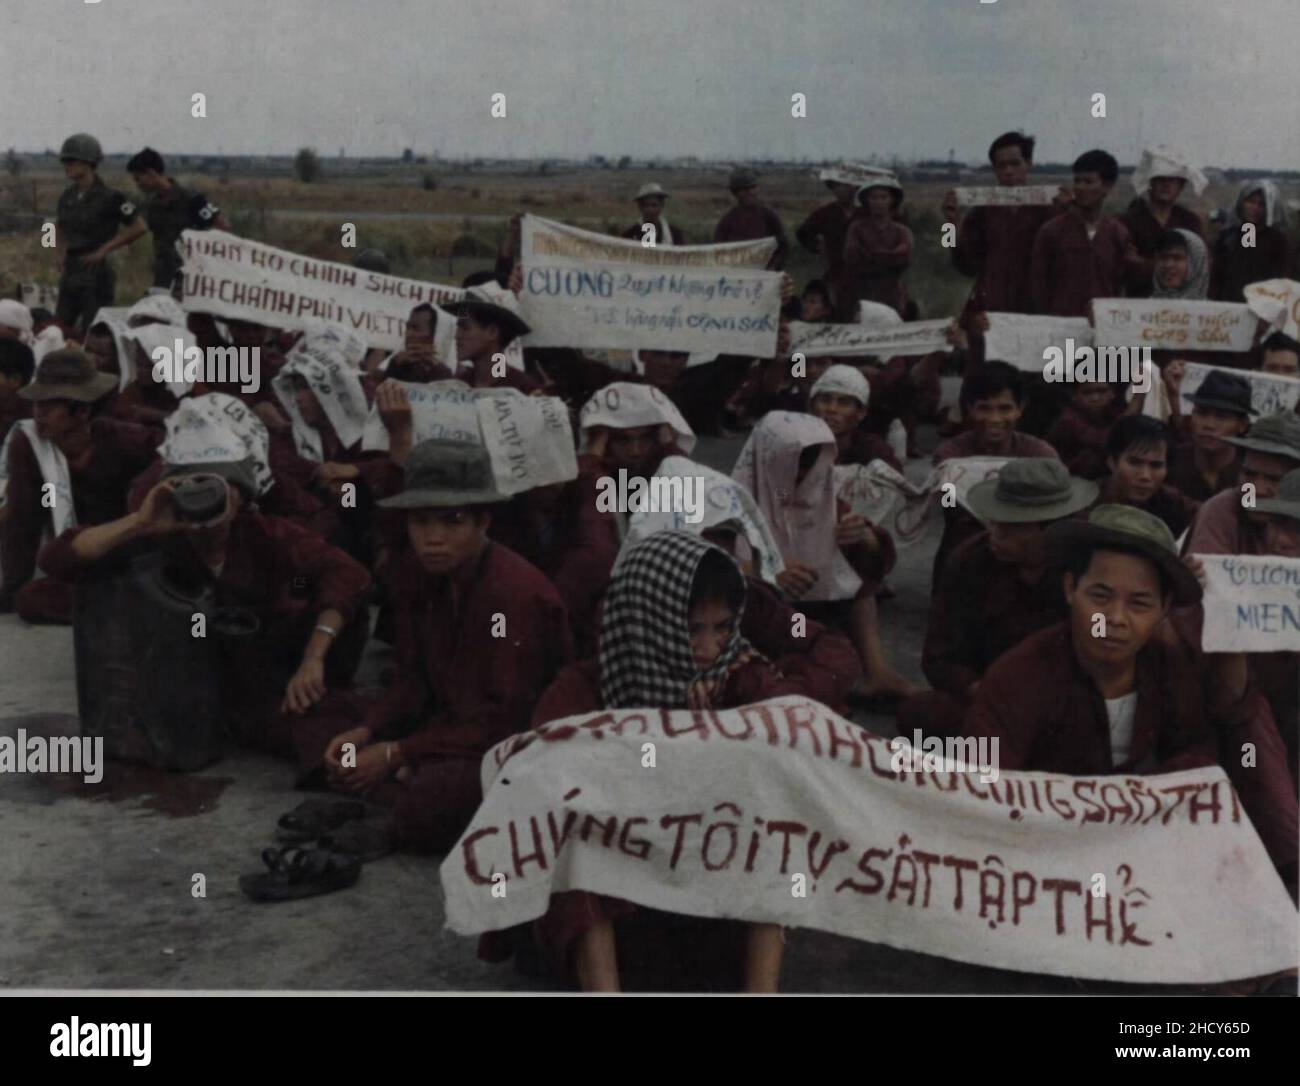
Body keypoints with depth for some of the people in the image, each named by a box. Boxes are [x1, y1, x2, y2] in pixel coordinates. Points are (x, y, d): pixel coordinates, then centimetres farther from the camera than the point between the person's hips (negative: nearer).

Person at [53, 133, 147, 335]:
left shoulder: (109, 197, -10)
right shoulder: (68, 196, 10)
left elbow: (139, 228, -11)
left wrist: (104, 250, -11)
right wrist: (61, 254, 12)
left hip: (96, 273, -7)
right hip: (70, 273, 7)